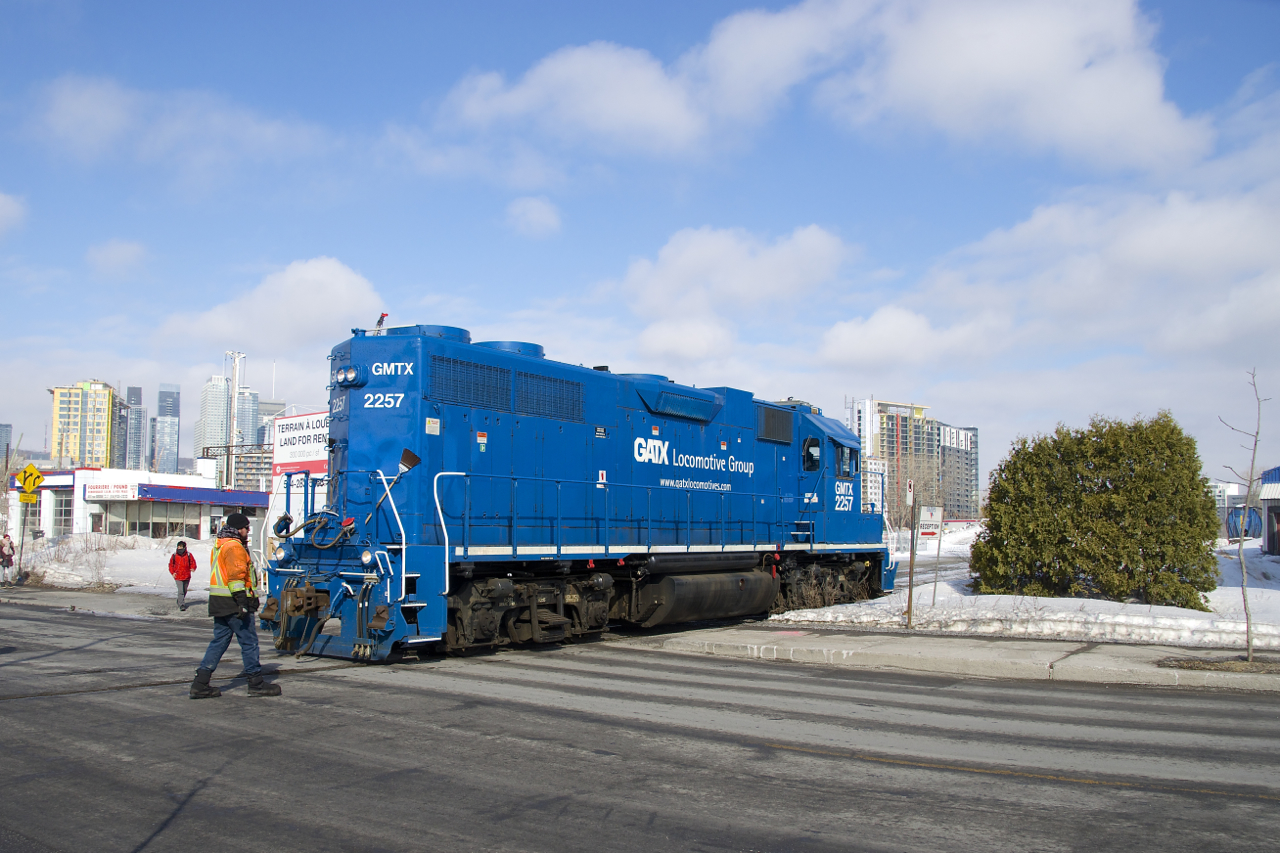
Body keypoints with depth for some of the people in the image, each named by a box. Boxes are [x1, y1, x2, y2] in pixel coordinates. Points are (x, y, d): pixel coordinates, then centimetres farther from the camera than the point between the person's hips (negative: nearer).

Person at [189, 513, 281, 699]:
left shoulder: (219, 546, 20)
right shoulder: (234, 546, -12)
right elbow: (236, 576, -20)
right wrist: (242, 602, -23)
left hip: (219, 603, 10)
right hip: (232, 602, -10)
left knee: (219, 641, 11)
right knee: (249, 642, -1)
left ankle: (201, 684, 7)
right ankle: (256, 684, 5)